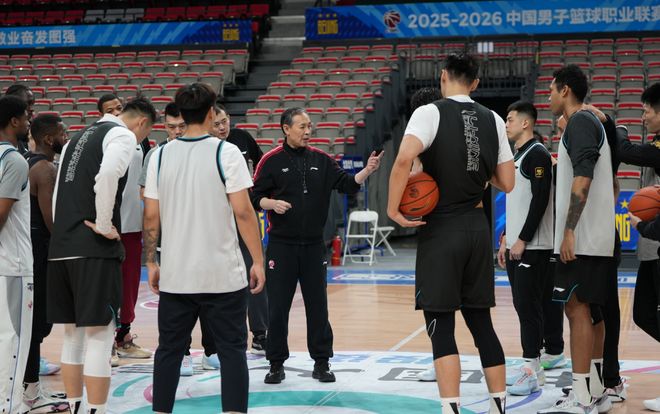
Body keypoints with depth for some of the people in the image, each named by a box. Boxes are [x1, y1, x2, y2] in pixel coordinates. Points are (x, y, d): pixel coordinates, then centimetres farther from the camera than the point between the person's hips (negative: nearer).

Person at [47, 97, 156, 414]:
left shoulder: (80, 137, 24)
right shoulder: (122, 135, -2)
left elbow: (59, 190, 20)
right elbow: (107, 174, -22)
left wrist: (66, 232, 18)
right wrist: (104, 225, -14)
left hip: (60, 248, 8)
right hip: (94, 249, -8)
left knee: (73, 332, 14)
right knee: (99, 334, -5)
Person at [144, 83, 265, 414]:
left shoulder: (160, 156, 3)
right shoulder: (226, 152, -7)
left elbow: (151, 216, 4)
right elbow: (243, 212, -11)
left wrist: (151, 264, 13)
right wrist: (258, 261, -5)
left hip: (175, 276, 3)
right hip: (223, 275, -3)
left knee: (169, 350, 13)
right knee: (232, 350, 4)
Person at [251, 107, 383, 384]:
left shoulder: (321, 160, 8)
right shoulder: (271, 161, -1)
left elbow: (347, 184, 2)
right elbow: (255, 197, -2)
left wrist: (367, 171, -14)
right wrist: (272, 203, -21)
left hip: (313, 245, 3)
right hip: (281, 244, -2)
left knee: (318, 305, 5)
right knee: (277, 306, 1)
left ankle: (321, 363, 15)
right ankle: (276, 363, 12)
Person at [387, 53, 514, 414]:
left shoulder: (430, 113, -9)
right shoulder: (493, 120, 8)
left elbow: (404, 158, -26)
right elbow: (507, 184, 8)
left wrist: (393, 208, -17)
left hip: (441, 229, -5)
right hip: (478, 227, 5)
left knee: (441, 326, -1)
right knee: (480, 321, 14)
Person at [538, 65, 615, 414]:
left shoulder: (579, 122, -10)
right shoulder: (594, 123, 20)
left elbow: (583, 178, -22)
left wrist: (569, 231, -24)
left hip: (582, 240, -10)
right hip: (597, 239, 10)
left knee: (577, 308, -10)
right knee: (590, 311, 12)